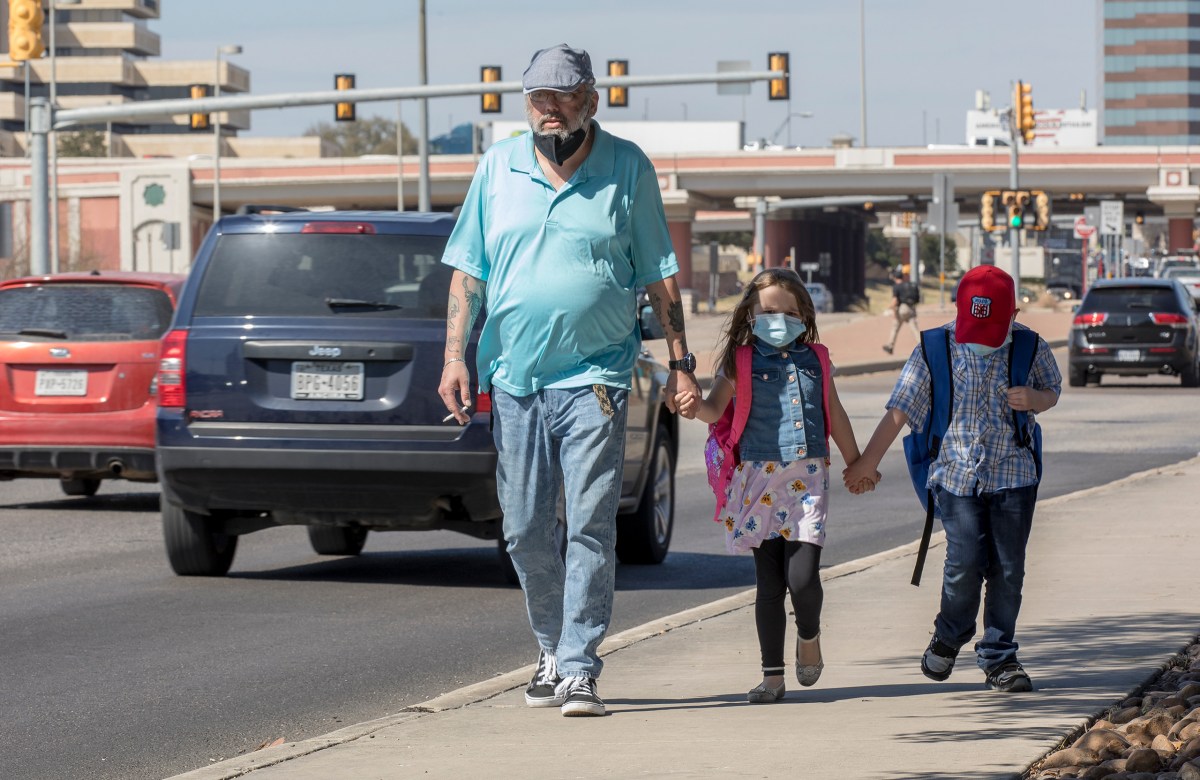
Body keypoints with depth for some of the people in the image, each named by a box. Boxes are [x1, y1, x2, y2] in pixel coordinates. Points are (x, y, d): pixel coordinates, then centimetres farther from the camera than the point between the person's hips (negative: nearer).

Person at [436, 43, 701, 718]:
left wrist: (681, 362, 2)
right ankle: (552, 649, 25)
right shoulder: (498, 168, 7)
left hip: (595, 377, -3)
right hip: (515, 377, 3)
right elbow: (468, 270, 10)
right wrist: (455, 357, 1)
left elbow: (660, 275, 6)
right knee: (526, 531, 7)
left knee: (591, 528, -8)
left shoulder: (628, 169, 1)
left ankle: (580, 667, -5)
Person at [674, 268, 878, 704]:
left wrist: (857, 465, 27)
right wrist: (695, 406, -31)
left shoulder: (815, 360, 10)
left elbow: (835, 415, 21)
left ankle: (809, 636, 21)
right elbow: (716, 408, -8)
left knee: (802, 577, -11)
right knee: (769, 583, 1)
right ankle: (772, 675, 10)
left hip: (807, 478, 1)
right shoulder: (741, 362, 3)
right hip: (759, 479, -1)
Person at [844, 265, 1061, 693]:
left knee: (1008, 569, 1)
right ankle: (949, 636, 16)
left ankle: (999, 656, 14)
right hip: (957, 472, -1)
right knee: (965, 562, -12)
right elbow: (900, 408, 1)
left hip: (1013, 474, 1)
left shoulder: (1030, 347, 0)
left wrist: (1034, 400, -10)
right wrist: (868, 460, 1)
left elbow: (1052, 391, 15)